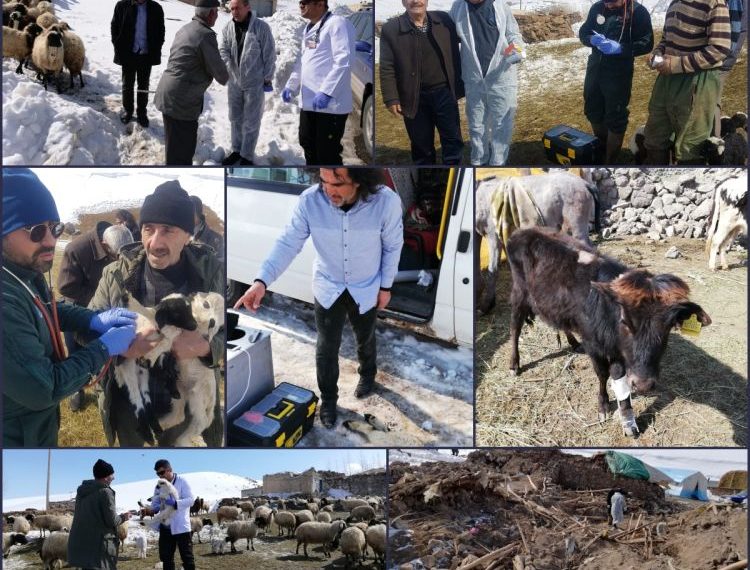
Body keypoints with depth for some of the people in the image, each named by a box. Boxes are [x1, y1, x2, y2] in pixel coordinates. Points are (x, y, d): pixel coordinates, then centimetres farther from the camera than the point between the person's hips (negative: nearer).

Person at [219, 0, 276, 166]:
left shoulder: (261, 27, -13)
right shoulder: (228, 28, -1)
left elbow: (269, 55, -8)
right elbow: (223, 49, -1)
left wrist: (267, 78, -7)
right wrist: (228, 65, -22)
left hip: (255, 83, -5)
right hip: (234, 81, 5)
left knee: (251, 122, 4)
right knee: (235, 118, 17)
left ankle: (247, 156, 15)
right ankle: (236, 150, 33)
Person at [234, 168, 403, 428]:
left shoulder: (387, 202, -31)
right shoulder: (309, 201, -29)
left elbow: (392, 246, -14)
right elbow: (288, 243, -20)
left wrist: (385, 286, -3)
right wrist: (262, 281, -32)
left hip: (366, 288, 0)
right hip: (327, 288, 0)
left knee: (365, 338, 26)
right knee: (326, 348, 14)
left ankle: (367, 374, 58)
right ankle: (328, 398, 40)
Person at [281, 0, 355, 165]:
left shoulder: (337, 24, -12)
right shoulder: (309, 28, 18)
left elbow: (343, 62, -21)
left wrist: (326, 92, -27)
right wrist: (291, 86, 16)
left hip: (330, 103, -9)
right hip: (308, 101, 10)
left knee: (327, 152, -5)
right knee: (308, 143, 18)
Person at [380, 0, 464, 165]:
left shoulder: (444, 20, 4)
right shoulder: (390, 29, -4)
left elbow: (455, 55, 12)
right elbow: (387, 69, -6)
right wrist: (391, 99, -10)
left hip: (444, 91, 2)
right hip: (414, 97, -2)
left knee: (453, 140, 3)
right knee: (421, 144, 8)